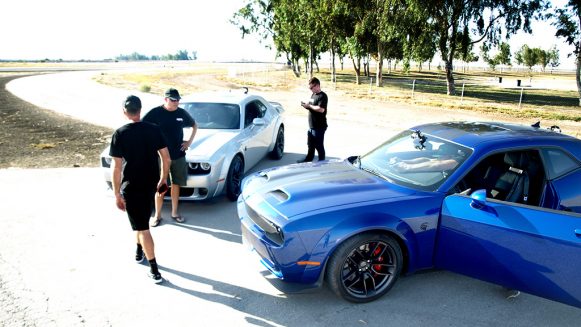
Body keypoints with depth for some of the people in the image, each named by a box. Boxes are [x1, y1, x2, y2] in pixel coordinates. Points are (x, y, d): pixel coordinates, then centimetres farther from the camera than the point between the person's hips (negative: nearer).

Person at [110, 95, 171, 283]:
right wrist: (163, 179, 13)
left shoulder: (120, 134, -13)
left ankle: (155, 271, 1)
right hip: (150, 184, 5)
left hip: (131, 186, -4)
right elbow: (166, 158, -1)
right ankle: (139, 252, 45)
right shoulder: (154, 129, -3)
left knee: (142, 227, 0)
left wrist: (117, 194, -9)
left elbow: (116, 167, -14)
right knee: (142, 220, 27)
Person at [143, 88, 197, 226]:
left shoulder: (182, 113, 2)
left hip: (179, 155, 4)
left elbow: (194, 125, 19)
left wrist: (190, 141, 8)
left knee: (176, 184, 12)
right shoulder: (155, 113, -10)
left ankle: (175, 212, 25)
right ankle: (157, 215, 15)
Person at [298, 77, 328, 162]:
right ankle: (309, 159, 34)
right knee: (310, 145, 20)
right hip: (311, 126, 9)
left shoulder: (322, 96, -15)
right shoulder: (313, 95, 14)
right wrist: (306, 105, 2)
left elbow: (321, 109, -26)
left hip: (319, 127, -9)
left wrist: (309, 106, -19)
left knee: (319, 146, 1)